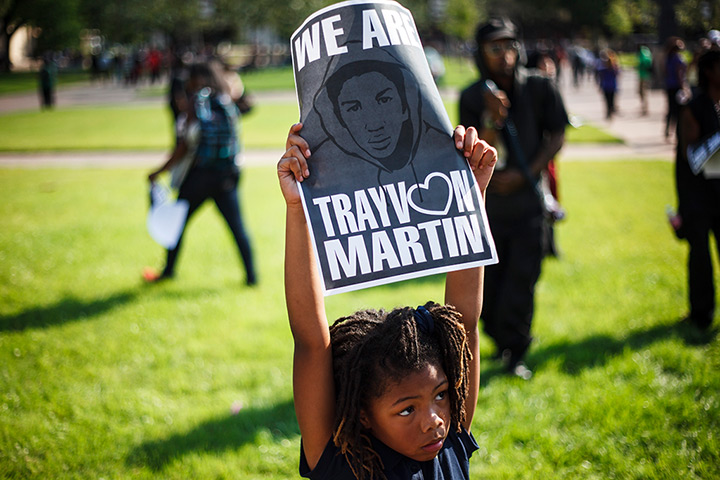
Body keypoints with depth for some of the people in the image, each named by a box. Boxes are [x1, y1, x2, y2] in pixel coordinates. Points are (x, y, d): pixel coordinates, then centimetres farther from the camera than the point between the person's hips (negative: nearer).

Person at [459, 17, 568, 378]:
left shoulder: (540, 89, -2)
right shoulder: (472, 98, -3)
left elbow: (557, 137, 3)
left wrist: (523, 174, -8)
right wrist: (493, 118, -27)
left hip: (526, 197, -1)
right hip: (486, 201, 1)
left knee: (522, 274, -5)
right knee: (487, 276, 7)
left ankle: (514, 352, 5)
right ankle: (500, 339, 31)